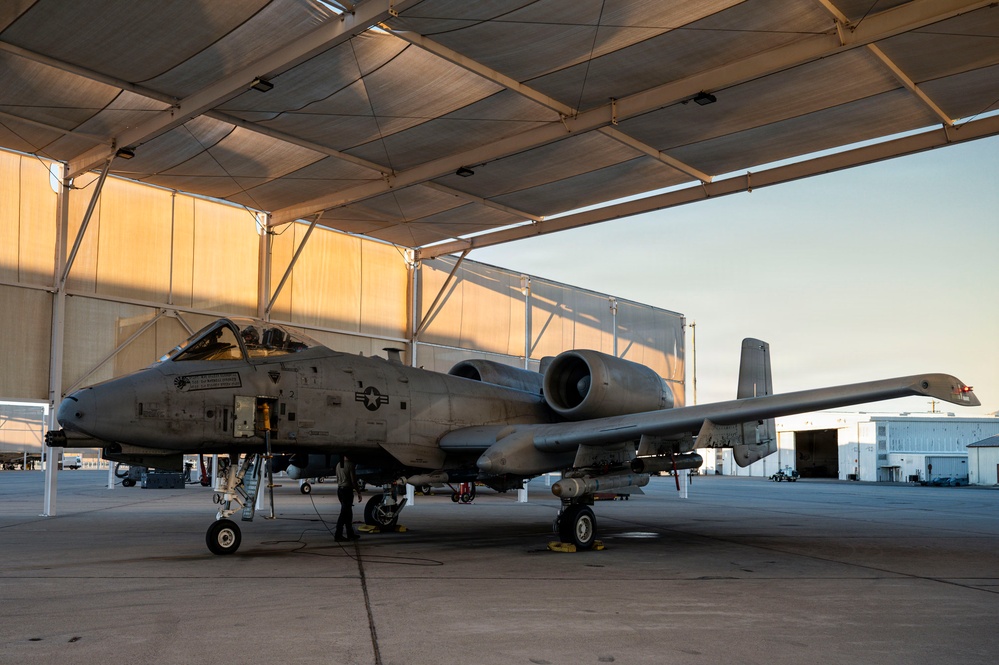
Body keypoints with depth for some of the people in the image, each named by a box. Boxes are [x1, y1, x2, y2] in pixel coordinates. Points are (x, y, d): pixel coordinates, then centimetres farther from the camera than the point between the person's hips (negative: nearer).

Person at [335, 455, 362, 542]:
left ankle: (350, 534, 18)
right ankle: (338, 535, -5)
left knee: (348, 513, 14)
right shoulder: (350, 464, -13)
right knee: (344, 513, -5)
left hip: (340, 490, 8)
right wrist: (359, 492, -8)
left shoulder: (338, 465, 12)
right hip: (347, 490, -8)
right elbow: (353, 480, -14)